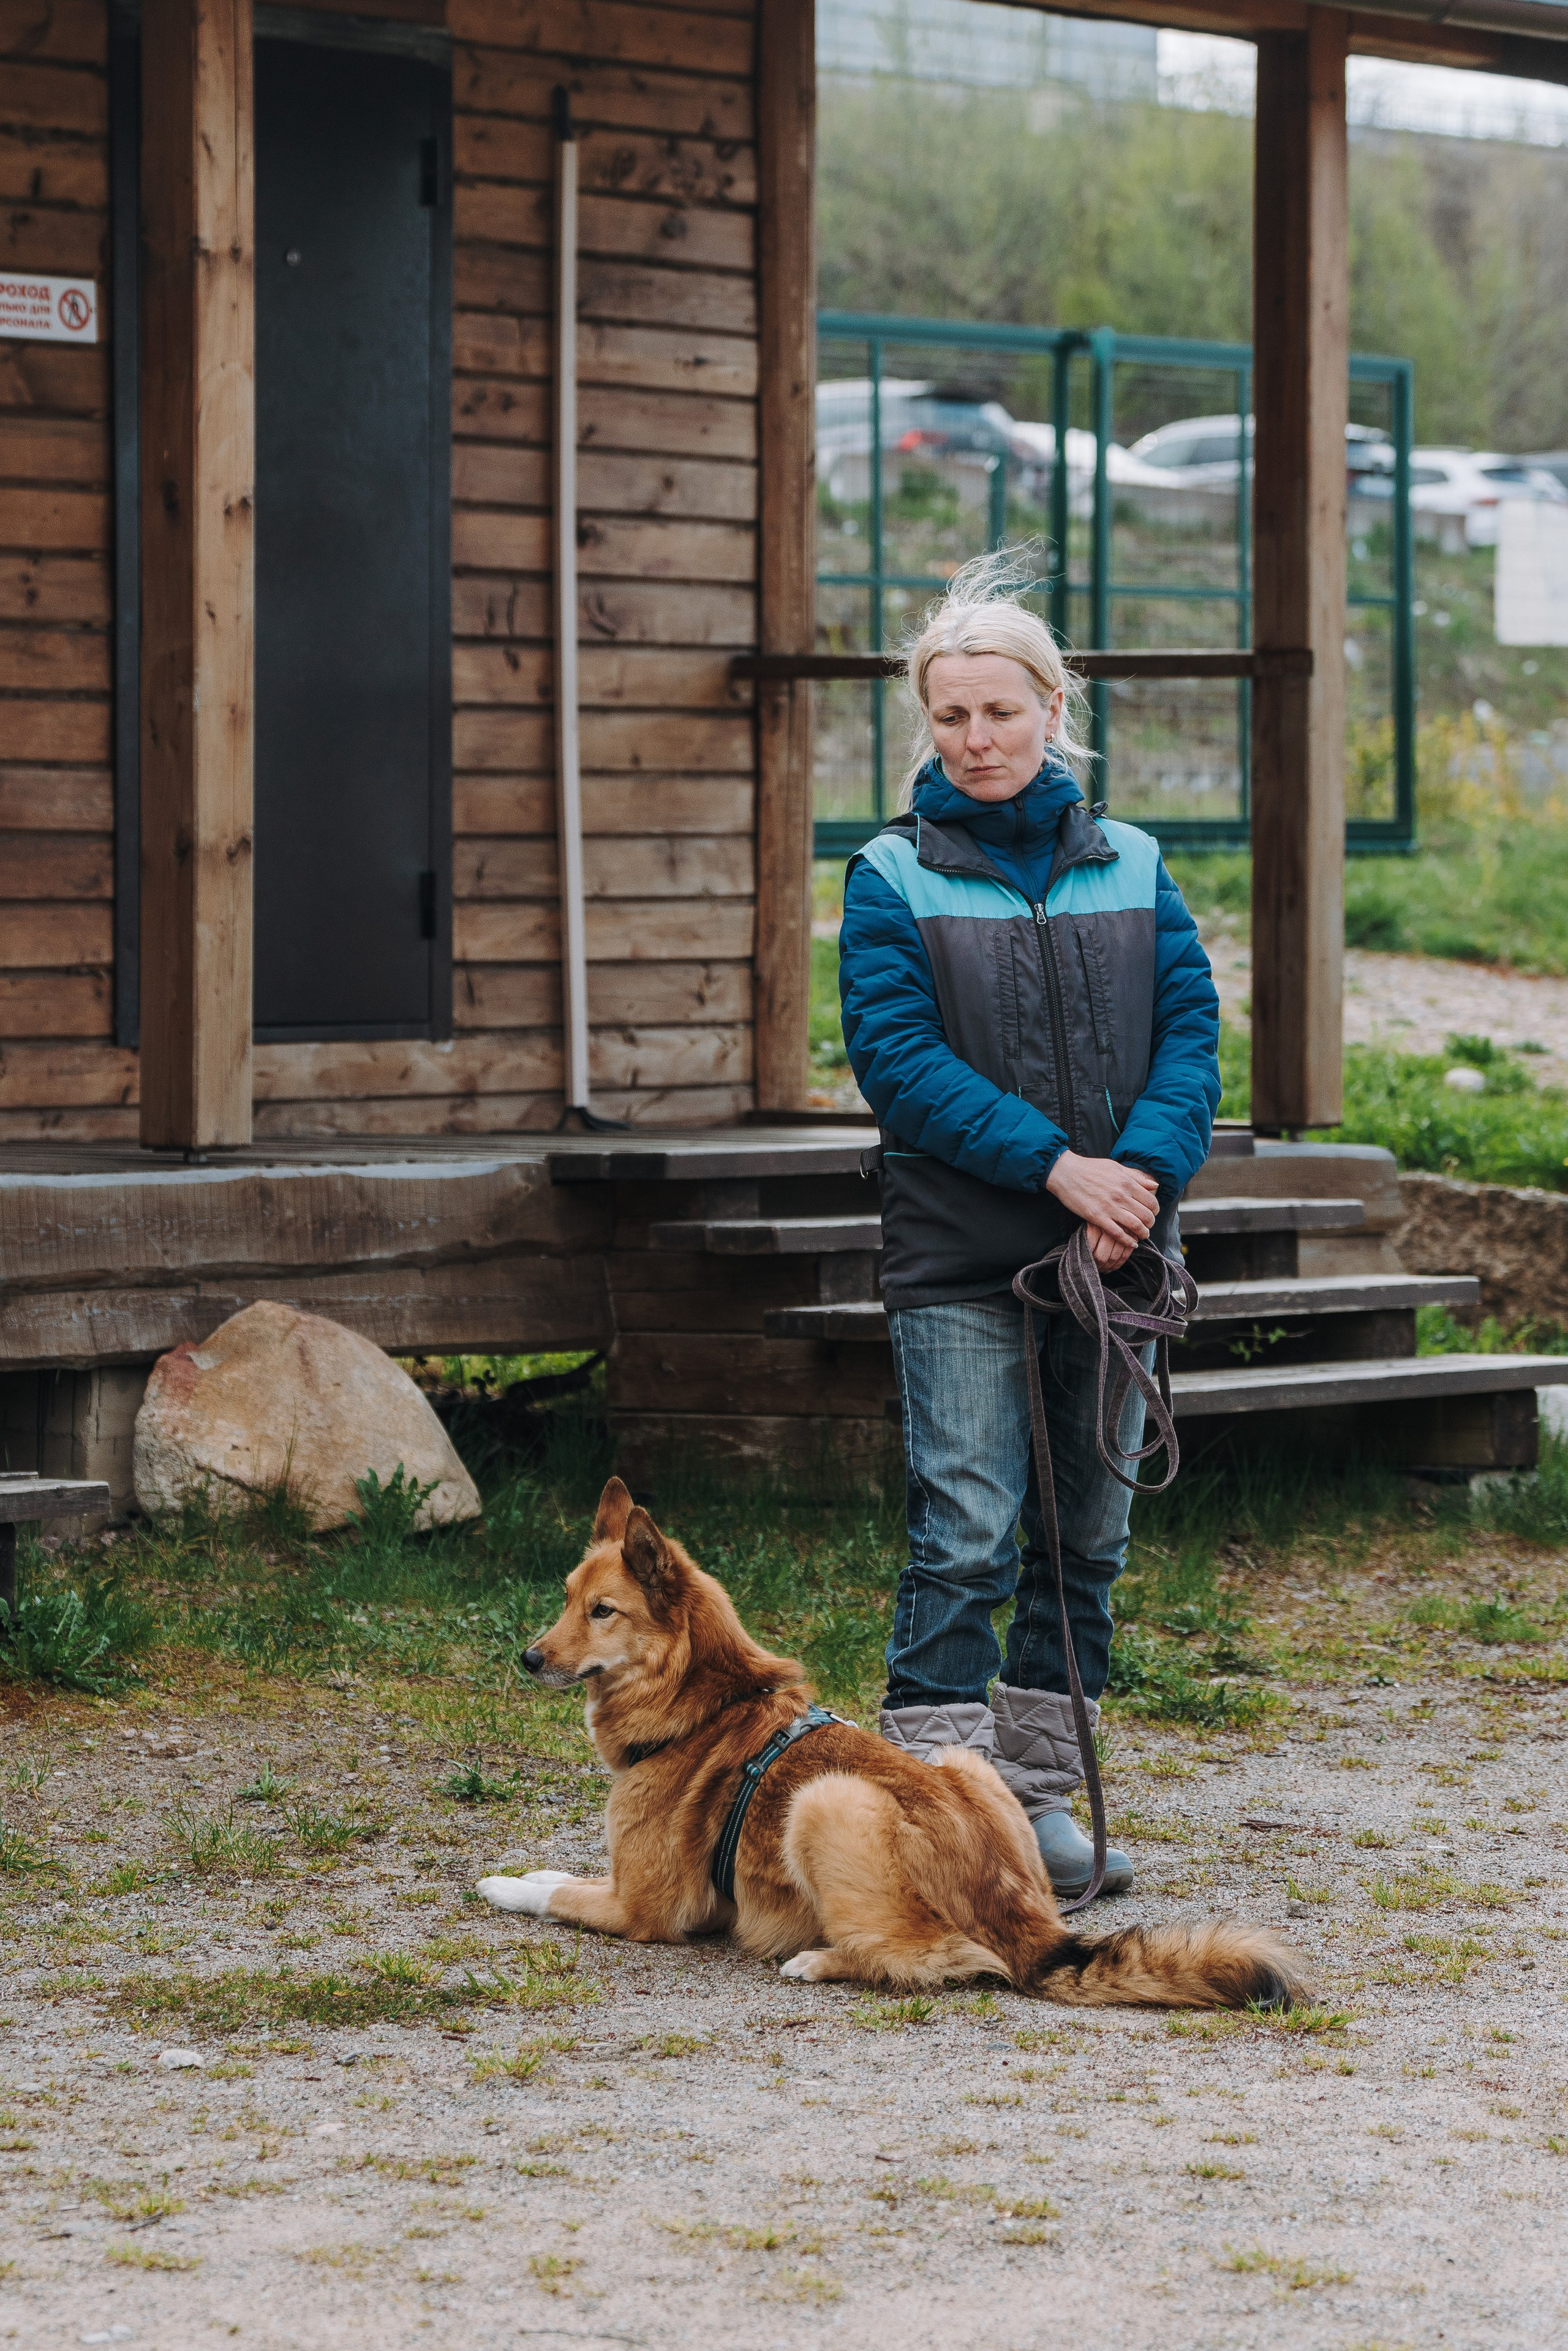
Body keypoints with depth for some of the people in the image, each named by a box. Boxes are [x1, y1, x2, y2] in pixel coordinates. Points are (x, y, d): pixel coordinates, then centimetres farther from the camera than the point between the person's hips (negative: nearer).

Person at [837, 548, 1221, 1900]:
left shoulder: (1129, 868, 10)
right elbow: (898, 1059, -9)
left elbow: (1192, 1033, 3)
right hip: (959, 1262, -4)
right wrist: (1056, 1165, -18)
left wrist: (1143, 1174, -15)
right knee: (966, 1539, -9)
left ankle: (1041, 1796, 18)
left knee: (1088, 1536, 8)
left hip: (1115, 1249, 4)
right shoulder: (895, 879, 0)